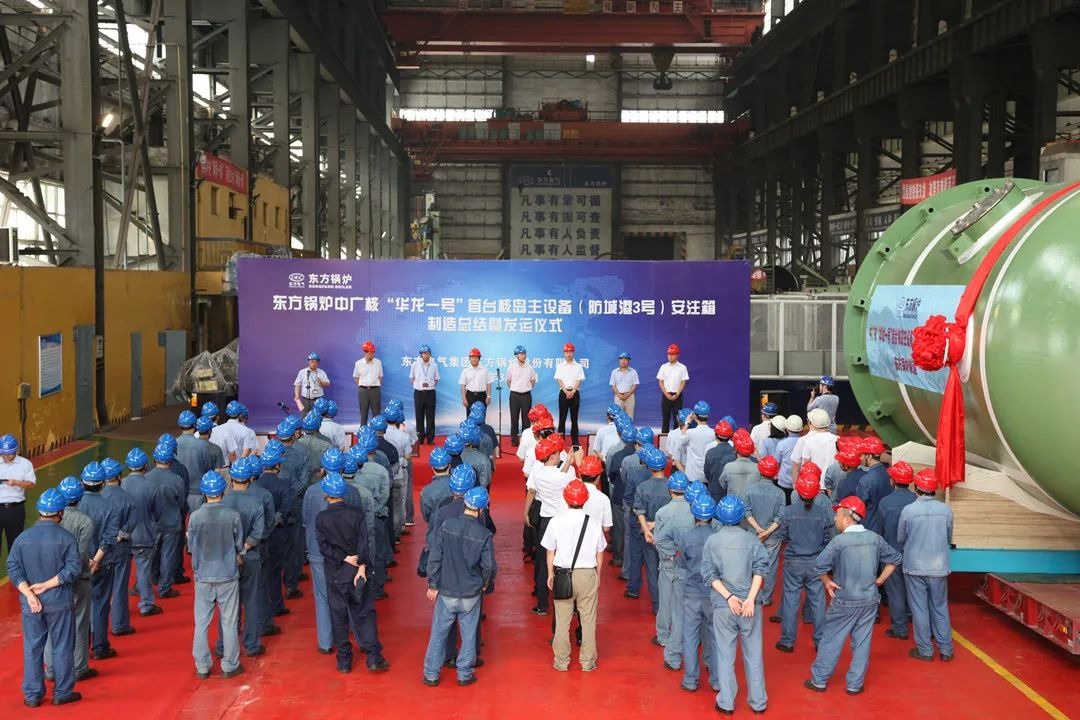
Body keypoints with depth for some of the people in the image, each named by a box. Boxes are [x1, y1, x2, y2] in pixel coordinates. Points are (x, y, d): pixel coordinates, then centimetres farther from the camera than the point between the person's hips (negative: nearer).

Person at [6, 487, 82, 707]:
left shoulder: (22, 538, -1)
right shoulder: (66, 538, -10)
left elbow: (13, 569, -6)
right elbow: (73, 569, -16)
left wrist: (29, 594, -11)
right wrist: (47, 585, -13)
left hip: (30, 604, 3)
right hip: (60, 603, -3)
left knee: (32, 648, 12)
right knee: (63, 647, 9)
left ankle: (32, 695, 18)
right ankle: (62, 693, 16)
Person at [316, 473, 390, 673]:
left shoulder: (321, 518, -8)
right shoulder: (356, 515, -7)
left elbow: (324, 547, -12)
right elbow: (364, 544, -14)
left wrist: (344, 558, -10)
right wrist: (361, 566, -17)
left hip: (335, 574, 0)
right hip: (357, 571, 1)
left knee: (339, 617, 10)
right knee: (365, 614, 8)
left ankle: (344, 661, 16)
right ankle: (373, 658, 2)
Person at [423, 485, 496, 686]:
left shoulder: (447, 526, -11)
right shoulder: (484, 534, -13)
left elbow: (434, 558, -8)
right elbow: (489, 566, -8)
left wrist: (432, 585, 1)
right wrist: (485, 583, 12)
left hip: (446, 592, 1)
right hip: (471, 594, -1)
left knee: (438, 633, 12)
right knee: (469, 635, 14)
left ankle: (431, 675, 19)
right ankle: (464, 674, 22)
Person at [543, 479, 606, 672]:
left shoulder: (556, 522, -10)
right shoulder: (593, 524, -7)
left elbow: (550, 552, -2)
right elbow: (599, 553, 2)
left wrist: (550, 575, 11)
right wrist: (598, 575, 16)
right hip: (588, 574, 0)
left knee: (562, 620, 11)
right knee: (588, 620, 11)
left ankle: (561, 661, 20)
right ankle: (588, 662, 19)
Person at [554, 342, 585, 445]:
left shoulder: (578, 366, 6)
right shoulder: (560, 366, 5)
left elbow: (579, 380, -1)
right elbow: (559, 380, -3)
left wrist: (572, 392, -14)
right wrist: (566, 392, -14)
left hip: (575, 393, 1)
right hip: (563, 392, -1)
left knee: (574, 418, 3)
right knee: (562, 417, -1)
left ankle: (575, 440, 6)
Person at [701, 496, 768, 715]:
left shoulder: (712, 541, 0)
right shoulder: (751, 538, -1)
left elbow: (709, 574, -7)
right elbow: (760, 568, -10)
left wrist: (729, 597, -11)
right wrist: (750, 598, -14)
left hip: (722, 605, 0)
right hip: (749, 604, 0)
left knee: (725, 654, 8)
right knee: (753, 654, 10)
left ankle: (726, 703, 12)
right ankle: (758, 702, 18)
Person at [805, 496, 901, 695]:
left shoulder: (839, 541, -17)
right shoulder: (875, 538, -1)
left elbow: (819, 566, -24)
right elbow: (894, 559, 10)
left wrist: (828, 582, -8)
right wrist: (880, 580, 12)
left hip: (844, 602, -4)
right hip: (869, 600, 4)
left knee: (831, 640, 8)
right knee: (862, 642, 12)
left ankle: (819, 680, 17)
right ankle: (855, 684, 18)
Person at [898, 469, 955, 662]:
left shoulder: (908, 510, -14)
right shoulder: (946, 510, -8)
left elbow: (900, 539, -1)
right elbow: (949, 538, 6)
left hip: (915, 567, -2)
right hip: (939, 567, 2)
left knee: (919, 608, 8)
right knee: (940, 608, 14)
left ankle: (924, 650, 15)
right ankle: (945, 650, 19)